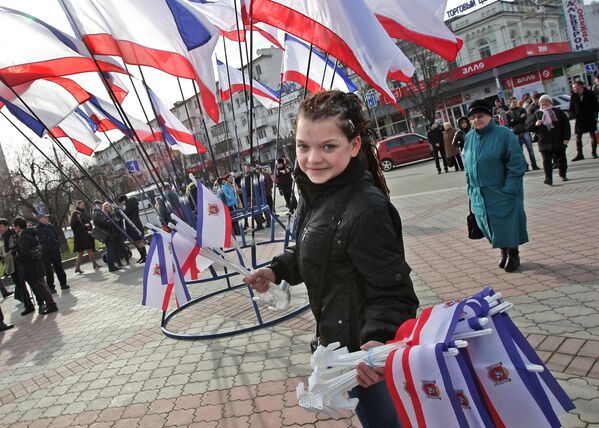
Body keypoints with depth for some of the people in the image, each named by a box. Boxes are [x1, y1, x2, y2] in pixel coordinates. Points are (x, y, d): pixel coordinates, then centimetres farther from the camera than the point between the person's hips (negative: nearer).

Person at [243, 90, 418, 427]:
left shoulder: (365, 208, -31)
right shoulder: (315, 193, -2)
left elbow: (393, 292, -28)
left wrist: (379, 339, -44)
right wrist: (277, 271, 1)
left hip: (369, 353, -9)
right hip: (341, 340, 9)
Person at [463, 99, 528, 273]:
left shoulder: (504, 134, -11)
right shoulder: (469, 138, 7)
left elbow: (517, 164, -12)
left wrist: (508, 190, -17)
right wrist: (471, 190, 9)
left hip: (502, 193, -5)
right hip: (479, 194, 5)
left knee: (508, 223, 2)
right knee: (489, 225, 12)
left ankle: (513, 254, 23)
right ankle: (503, 251, 33)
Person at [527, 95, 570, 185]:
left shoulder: (558, 111, 8)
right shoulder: (537, 114, 9)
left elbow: (566, 124, 5)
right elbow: (528, 126, 10)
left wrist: (566, 138, -3)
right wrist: (535, 124, -11)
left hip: (559, 141, 1)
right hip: (544, 143, -1)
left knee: (561, 159, 11)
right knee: (546, 161, -9)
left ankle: (563, 175, 29)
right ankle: (548, 178, -13)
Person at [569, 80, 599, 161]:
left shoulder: (590, 94, -1)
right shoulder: (574, 96, 4)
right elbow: (571, 108, 7)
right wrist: (573, 115, -9)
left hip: (590, 118, -2)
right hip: (579, 119, 2)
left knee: (592, 135, 2)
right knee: (578, 137, -1)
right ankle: (579, 154, 5)